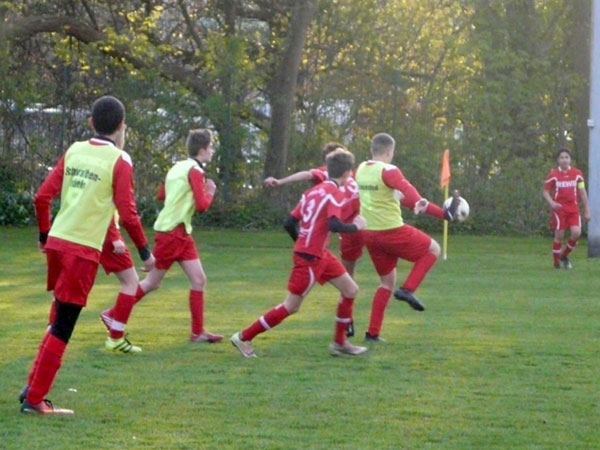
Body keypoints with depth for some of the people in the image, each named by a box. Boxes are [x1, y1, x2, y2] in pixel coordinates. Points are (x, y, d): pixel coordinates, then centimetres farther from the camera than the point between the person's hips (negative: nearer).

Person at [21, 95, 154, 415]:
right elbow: (128, 214, -11)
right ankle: (35, 399, 1)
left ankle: (34, 387, 18)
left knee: (60, 320, 18)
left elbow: (42, 198, 8)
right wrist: (145, 252, 1)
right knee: (62, 327, 0)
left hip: (57, 242, 6)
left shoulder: (74, 151, 9)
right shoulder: (119, 161, -7)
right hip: (84, 250, -6)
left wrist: (45, 236, 21)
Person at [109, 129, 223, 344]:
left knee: (198, 280, 3)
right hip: (172, 232, -9)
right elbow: (202, 205, -18)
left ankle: (198, 332, 4)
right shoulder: (195, 171, -14)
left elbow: (162, 195, 19)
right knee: (153, 282, 0)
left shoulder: (178, 167, 12)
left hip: (182, 233, 9)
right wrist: (210, 191, 0)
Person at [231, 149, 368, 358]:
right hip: (310, 258, -9)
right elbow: (334, 225, -28)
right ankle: (244, 337, 4)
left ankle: (340, 342, 19)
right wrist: (355, 227, -12)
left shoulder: (313, 191, 10)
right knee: (291, 306, -2)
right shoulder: (335, 193, -14)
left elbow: (289, 223, 10)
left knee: (350, 290, 13)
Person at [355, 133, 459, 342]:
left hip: (369, 234, 7)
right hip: (392, 231, -7)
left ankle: (373, 332, 13)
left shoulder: (360, 170, 8)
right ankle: (408, 289, -3)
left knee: (387, 282, 19)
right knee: (433, 249, 12)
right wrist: (421, 204, -46)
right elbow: (408, 192, -32)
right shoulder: (388, 171, -15)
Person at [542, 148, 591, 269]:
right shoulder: (553, 175, -1)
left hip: (573, 208, 2)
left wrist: (587, 210, 8)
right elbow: (545, 191, 3)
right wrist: (551, 202, -17)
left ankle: (564, 255, 9)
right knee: (559, 236, -4)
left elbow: (582, 192, 10)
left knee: (576, 233, -14)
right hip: (559, 208, -2)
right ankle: (556, 262, 9)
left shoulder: (577, 174, 5)